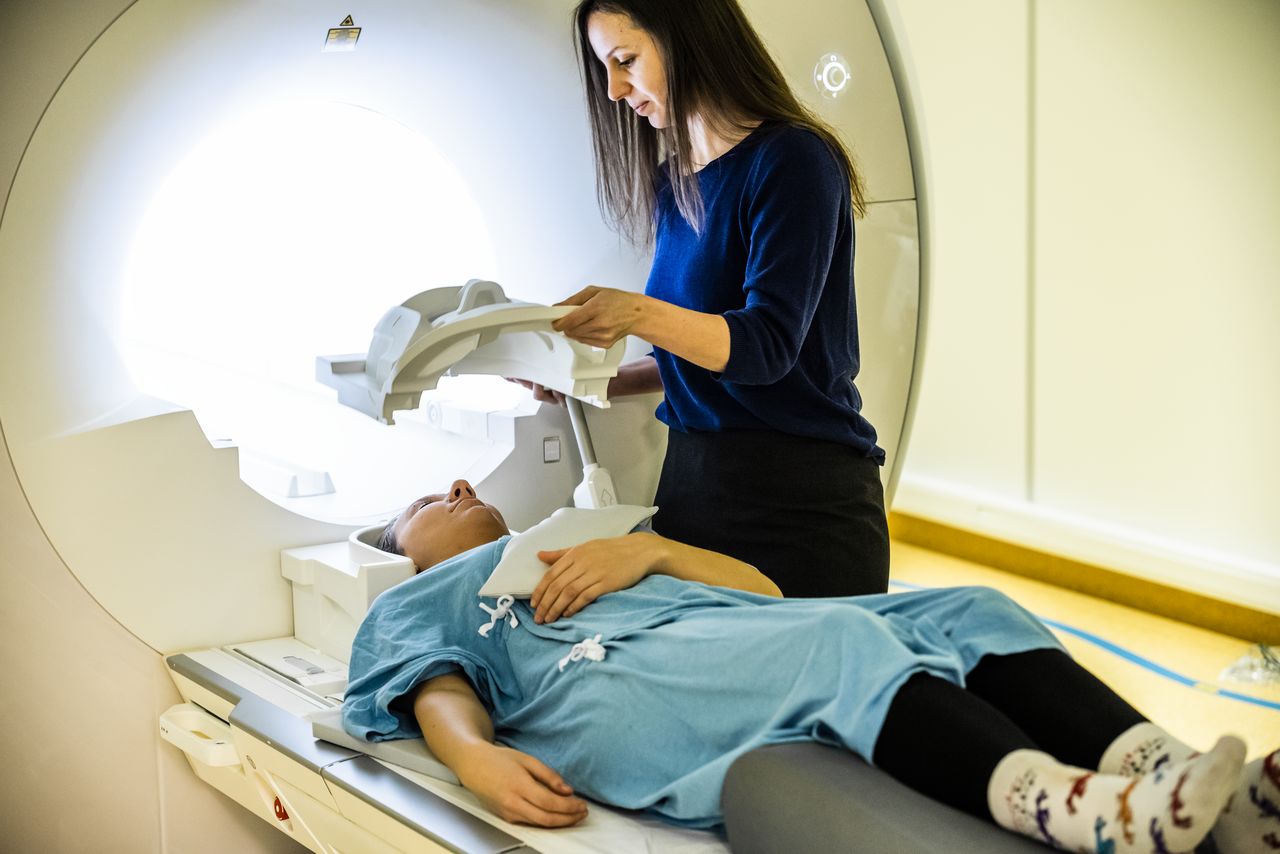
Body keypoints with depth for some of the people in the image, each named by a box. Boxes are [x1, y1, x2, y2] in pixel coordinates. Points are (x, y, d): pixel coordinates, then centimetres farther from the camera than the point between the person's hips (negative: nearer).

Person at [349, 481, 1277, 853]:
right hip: (603, 680, -6)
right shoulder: (411, 606, 31)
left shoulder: (590, 546, 41)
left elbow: (764, 591, 26)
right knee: (839, 639, -34)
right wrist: (475, 756, -16)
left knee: (972, 614, -16)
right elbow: (439, 692, 7)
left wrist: (649, 550, 7)